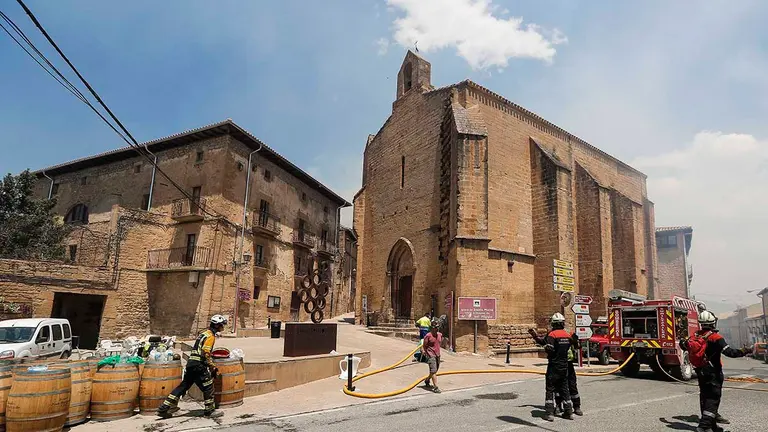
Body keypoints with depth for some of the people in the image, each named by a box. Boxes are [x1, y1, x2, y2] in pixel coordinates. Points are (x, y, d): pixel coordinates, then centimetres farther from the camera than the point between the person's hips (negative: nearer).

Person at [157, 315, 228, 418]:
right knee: (208, 387, 2)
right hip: (198, 365, -10)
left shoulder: (205, 333, 20)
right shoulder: (210, 336, -10)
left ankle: (164, 408, 18)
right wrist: (213, 367, -13)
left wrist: (211, 365, 24)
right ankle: (210, 411, 10)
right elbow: (206, 354, -19)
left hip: (191, 363, 10)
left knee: (184, 385, 15)